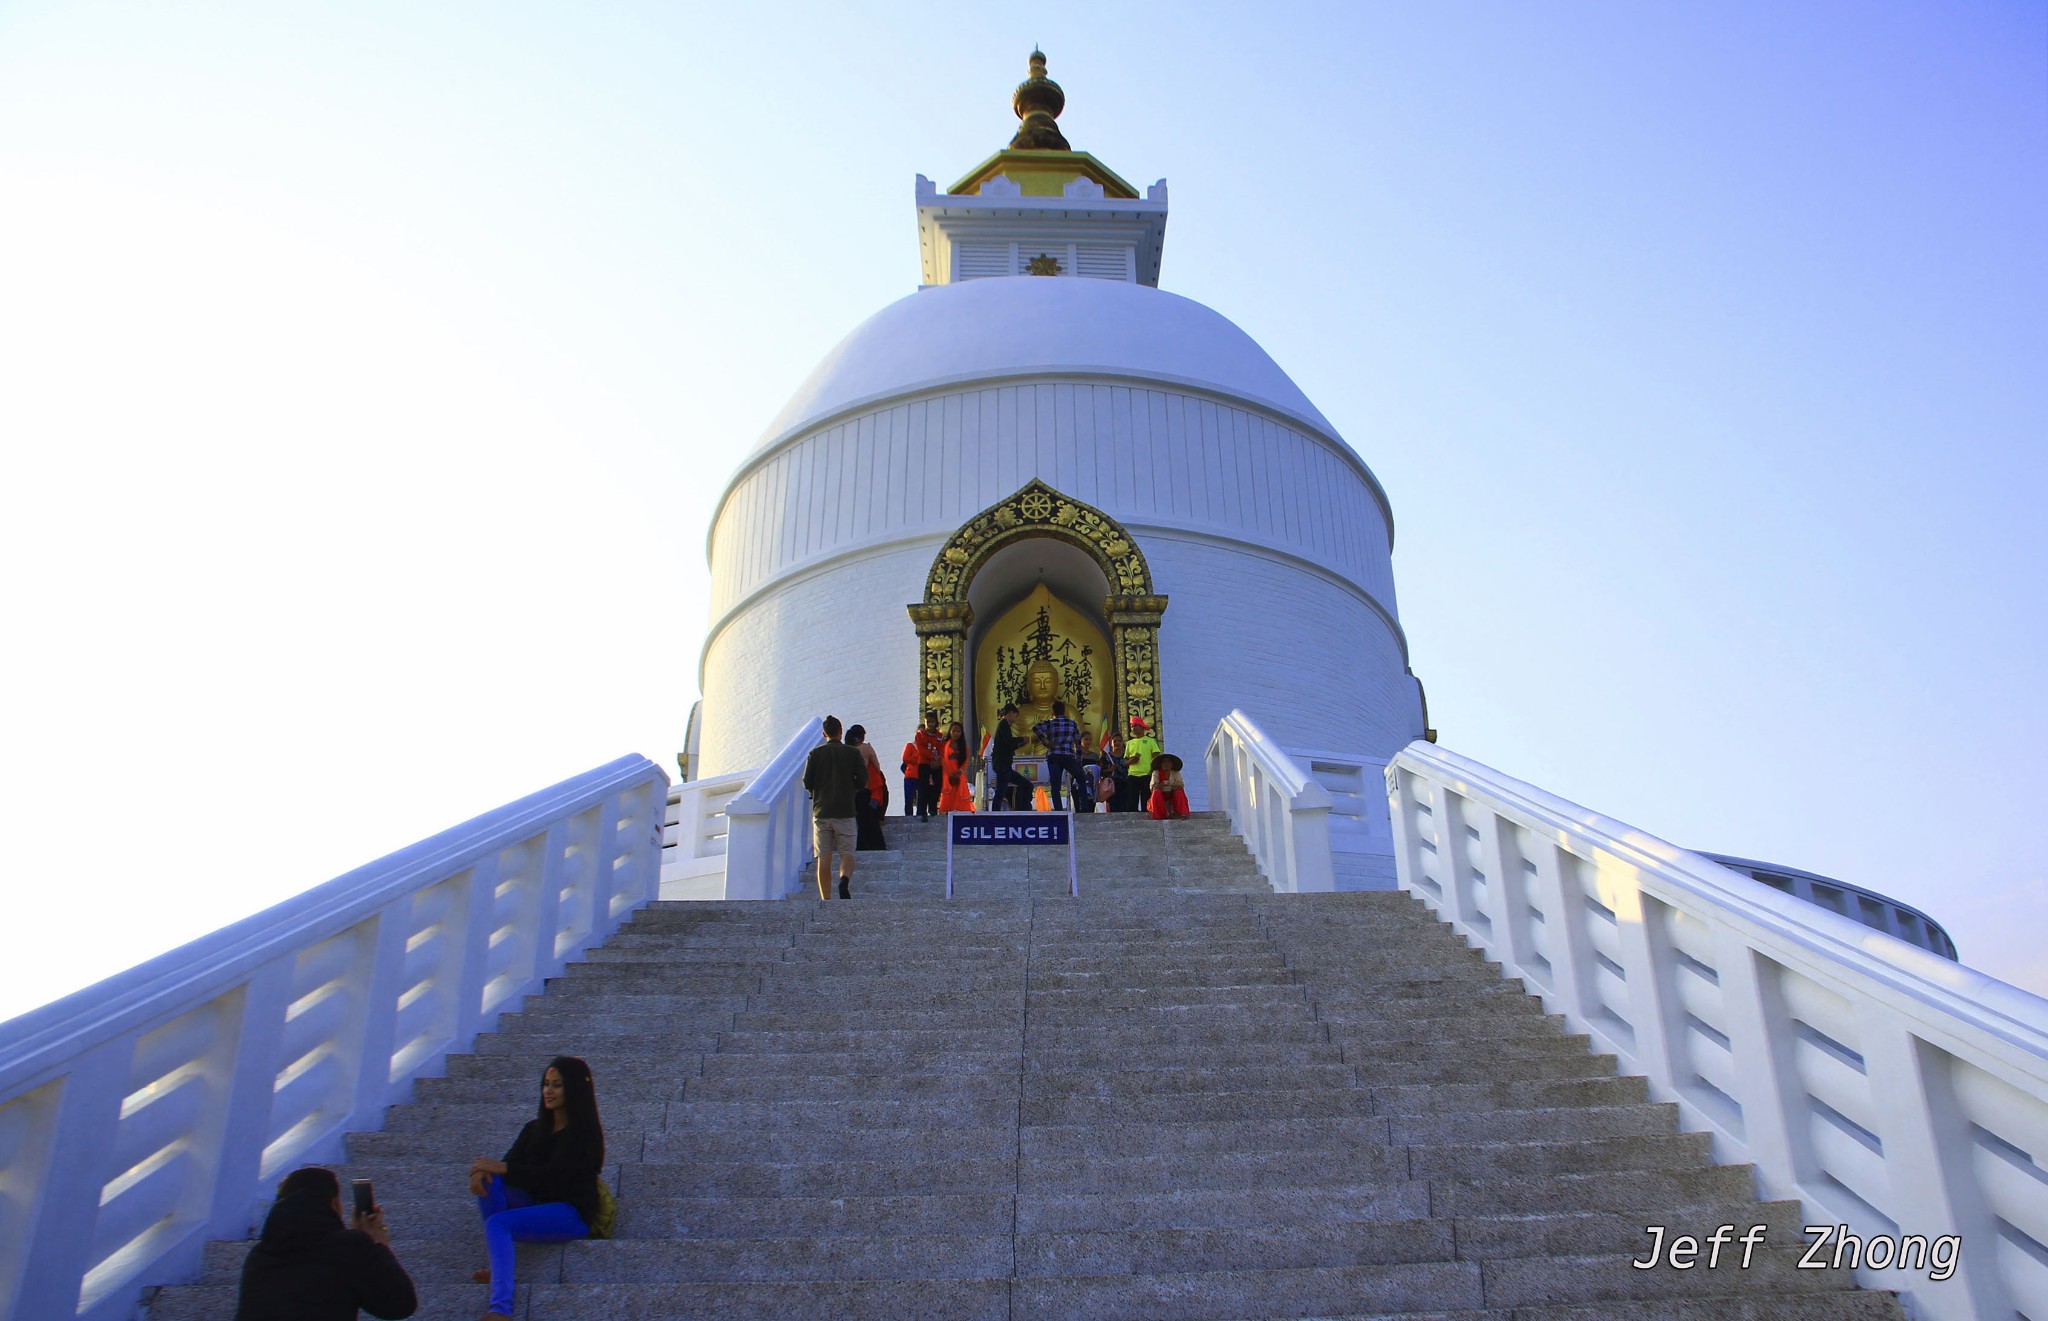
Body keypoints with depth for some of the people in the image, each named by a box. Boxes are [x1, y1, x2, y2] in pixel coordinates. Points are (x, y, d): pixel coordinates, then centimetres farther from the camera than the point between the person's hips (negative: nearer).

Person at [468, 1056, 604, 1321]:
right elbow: (507, 1167, 3)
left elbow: (553, 1175, -18)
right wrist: (484, 1171, -20)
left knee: (497, 1222, -29)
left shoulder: (586, 1133, -6)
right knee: (488, 1179, -15)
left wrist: (502, 1167, -23)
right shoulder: (535, 1128, 14)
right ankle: (496, 1265, -25)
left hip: (572, 1213, -7)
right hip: (535, 1205, 7)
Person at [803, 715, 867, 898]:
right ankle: (844, 880, -25)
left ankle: (825, 899, 3)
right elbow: (862, 782, -2)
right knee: (847, 854, 4)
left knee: (824, 858, 4)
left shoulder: (815, 753, 3)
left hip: (821, 810, 1)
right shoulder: (853, 753, 2)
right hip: (845, 811, -1)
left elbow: (807, 783, 0)